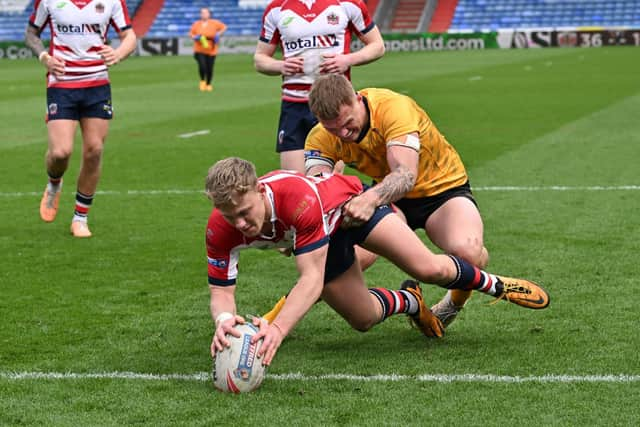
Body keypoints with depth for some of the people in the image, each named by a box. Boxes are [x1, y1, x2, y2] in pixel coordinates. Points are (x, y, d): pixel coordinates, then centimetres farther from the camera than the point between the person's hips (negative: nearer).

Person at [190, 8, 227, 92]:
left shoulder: (214, 23, -2)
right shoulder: (196, 24, 2)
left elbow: (224, 27, 9)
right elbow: (191, 33, 13)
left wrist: (218, 34, -4)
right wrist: (195, 37, -9)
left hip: (211, 50, 0)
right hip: (199, 51, 0)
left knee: (210, 69, 2)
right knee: (202, 66, -17)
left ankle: (208, 84, 26)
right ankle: (202, 81, 12)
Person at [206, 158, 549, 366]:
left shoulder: (299, 197, -47)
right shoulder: (220, 229, -34)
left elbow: (312, 279, -47)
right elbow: (221, 293, -28)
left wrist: (278, 328, -62)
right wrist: (224, 319, -53)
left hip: (349, 202, -4)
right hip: (324, 237, 4)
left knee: (429, 269, -13)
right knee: (364, 320, 6)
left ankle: (495, 285, 20)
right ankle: (410, 301, 41)